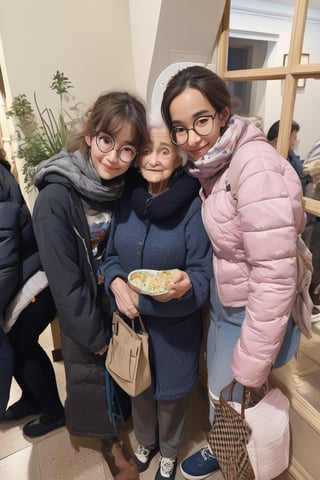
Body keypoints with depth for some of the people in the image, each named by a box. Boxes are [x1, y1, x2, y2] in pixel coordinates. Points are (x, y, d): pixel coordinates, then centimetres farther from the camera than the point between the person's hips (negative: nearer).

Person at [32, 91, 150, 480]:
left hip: (122, 305, 4)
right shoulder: (55, 198, -25)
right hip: (83, 315, -4)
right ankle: (108, 439, 47)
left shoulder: (129, 188, -10)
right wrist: (94, 333, -13)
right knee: (91, 376, 18)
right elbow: (64, 281, -21)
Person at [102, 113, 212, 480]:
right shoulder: (126, 201, -5)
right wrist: (117, 284, -16)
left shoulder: (193, 207, -17)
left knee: (171, 393, 20)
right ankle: (145, 442, 57)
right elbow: (110, 256, 3)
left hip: (175, 326, -3)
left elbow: (204, 273, -14)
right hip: (131, 320, 4)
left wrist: (186, 283, -36)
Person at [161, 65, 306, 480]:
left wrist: (251, 368, -21)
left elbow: (275, 277, -27)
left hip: (251, 313, -7)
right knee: (217, 388, 26)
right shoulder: (214, 163, 1)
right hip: (223, 302, 8)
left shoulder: (256, 168, -26)